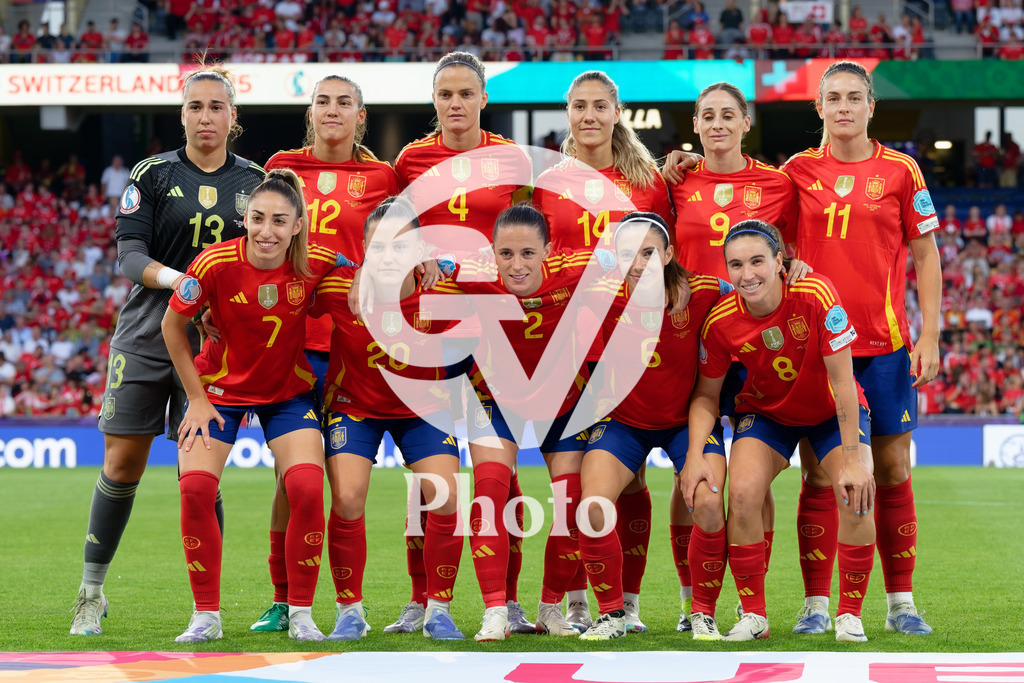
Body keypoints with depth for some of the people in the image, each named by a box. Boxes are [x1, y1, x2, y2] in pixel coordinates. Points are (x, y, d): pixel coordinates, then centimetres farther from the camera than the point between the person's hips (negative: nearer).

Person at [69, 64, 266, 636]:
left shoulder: (254, 181, 7)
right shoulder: (154, 174, 1)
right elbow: (128, 252, -6)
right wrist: (174, 277, -25)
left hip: (214, 340, 0)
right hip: (147, 335, 0)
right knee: (123, 463, 0)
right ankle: (92, 593, 14)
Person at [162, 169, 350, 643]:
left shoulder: (317, 263, -20)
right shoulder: (216, 264, -23)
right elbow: (172, 325, -8)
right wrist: (197, 398, -7)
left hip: (289, 389, 1)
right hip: (220, 387, 0)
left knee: (307, 489, -19)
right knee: (195, 488, -16)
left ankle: (300, 613, -3)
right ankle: (206, 615, -1)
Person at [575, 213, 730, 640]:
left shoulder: (700, 293, -20)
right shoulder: (603, 296, -18)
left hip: (687, 418, -1)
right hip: (623, 420, 1)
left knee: (708, 506, -21)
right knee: (592, 508, -17)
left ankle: (704, 615, 1)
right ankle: (612, 615, 3)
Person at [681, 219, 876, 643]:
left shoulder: (816, 295, -30)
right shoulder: (721, 321, -21)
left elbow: (842, 380, -27)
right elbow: (706, 395, -7)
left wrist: (851, 460, -28)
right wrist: (695, 455, -22)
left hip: (832, 412, -2)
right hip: (766, 413, 2)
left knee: (857, 495, -24)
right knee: (742, 493, -23)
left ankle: (849, 615, -6)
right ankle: (753, 616, -7)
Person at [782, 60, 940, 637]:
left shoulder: (900, 171, 3)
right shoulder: (798, 171, 6)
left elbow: (925, 256, 5)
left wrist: (930, 337, -2)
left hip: (886, 344, 0)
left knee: (893, 471, 3)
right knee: (819, 475, -2)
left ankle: (901, 603, 10)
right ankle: (816, 604, 3)